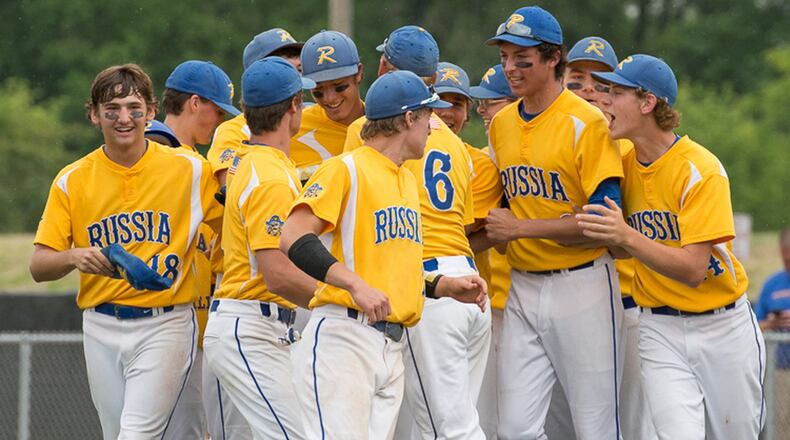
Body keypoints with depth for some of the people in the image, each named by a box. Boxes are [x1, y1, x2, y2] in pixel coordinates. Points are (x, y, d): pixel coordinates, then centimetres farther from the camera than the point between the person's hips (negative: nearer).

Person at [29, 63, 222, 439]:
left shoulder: (187, 169, -1)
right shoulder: (72, 180, 3)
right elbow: (39, 266, -1)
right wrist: (74, 257, -21)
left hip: (165, 325, -3)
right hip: (101, 328, 3)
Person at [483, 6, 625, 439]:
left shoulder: (587, 122, -12)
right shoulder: (501, 124, 10)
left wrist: (521, 228, -16)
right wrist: (497, 231, 4)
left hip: (582, 286, -6)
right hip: (523, 287, 6)